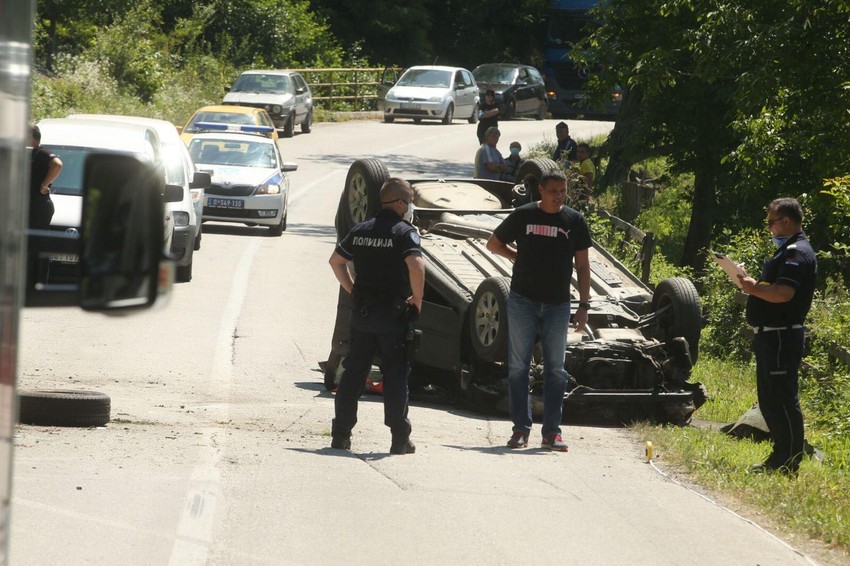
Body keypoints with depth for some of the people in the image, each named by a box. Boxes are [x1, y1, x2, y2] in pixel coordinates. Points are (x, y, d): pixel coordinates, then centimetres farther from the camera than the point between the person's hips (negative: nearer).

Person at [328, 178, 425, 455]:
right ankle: (400, 439, 1)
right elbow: (416, 265, -26)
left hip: (361, 313, 5)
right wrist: (417, 300, -13)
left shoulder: (361, 230, 9)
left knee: (353, 372, 10)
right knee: (395, 375, 1)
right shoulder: (404, 232, -11)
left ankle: (341, 434, 10)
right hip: (394, 315, -5)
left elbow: (336, 260, 16)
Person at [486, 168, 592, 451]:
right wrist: (521, 257, 2)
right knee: (518, 366, 0)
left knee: (555, 369, 3)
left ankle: (552, 431, 7)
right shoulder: (523, 215, 0)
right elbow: (493, 243, 13)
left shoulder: (574, 221, 3)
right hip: (523, 301, -1)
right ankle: (521, 428, 5)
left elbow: (582, 266, 6)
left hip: (558, 305, 1)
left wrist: (583, 306, 1)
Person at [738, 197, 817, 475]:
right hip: (771, 337, 11)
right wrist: (754, 285, 8)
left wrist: (754, 288, -14)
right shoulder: (789, 251, 19)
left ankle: (789, 465, -6)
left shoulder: (797, 252, -15)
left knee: (782, 400, -8)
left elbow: (783, 293, -27)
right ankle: (780, 459, 23)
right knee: (769, 400, 16)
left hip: (782, 337, -11)